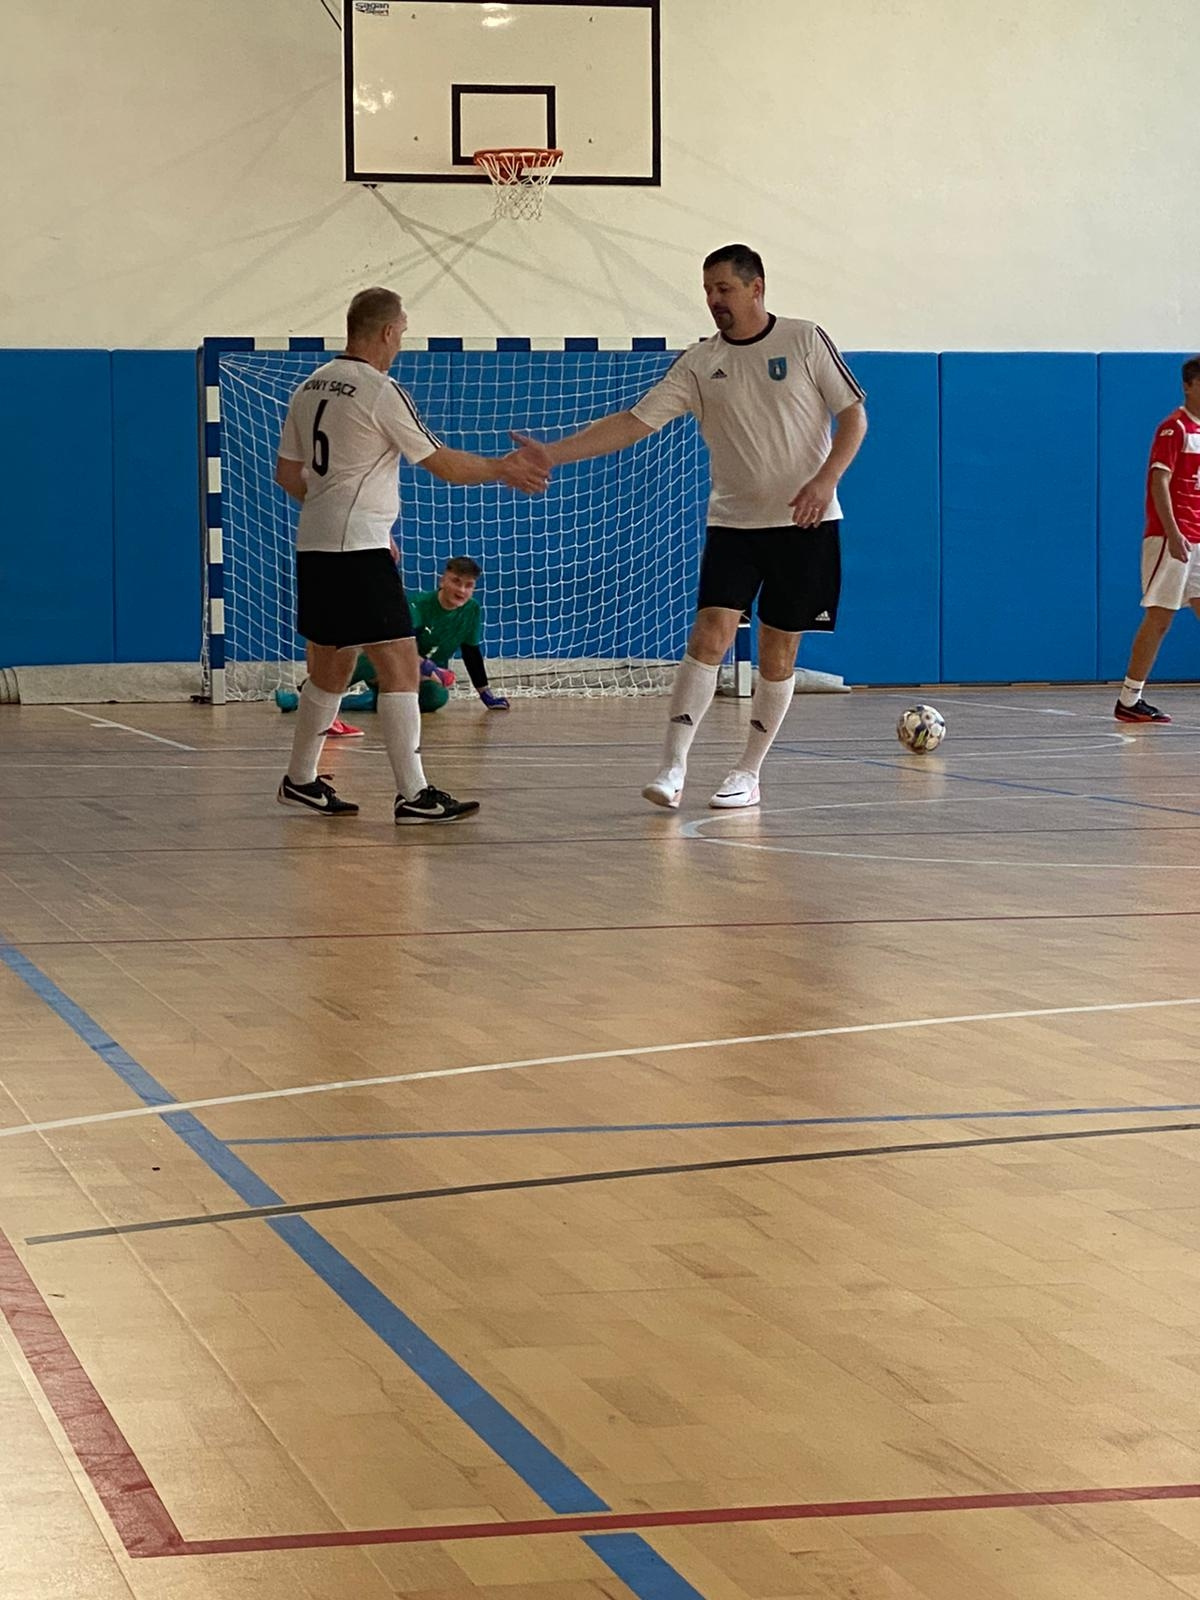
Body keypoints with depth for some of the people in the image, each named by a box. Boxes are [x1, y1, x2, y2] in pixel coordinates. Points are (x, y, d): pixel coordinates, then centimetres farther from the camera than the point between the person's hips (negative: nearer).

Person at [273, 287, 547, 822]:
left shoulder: (310, 388, 12)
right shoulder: (380, 391, -12)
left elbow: (287, 472, 18)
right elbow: (444, 465, -8)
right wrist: (504, 468, 5)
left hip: (314, 546, 9)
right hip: (360, 550, -9)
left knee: (331, 667, 19)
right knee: (400, 666, -8)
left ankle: (301, 781, 26)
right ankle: (413, 795, -12)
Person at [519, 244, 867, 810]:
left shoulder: (806, 340, -4)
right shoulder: (700, 363, 1)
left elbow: (854, 414, -2)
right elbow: (634, 422, -2)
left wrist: (825, 480, -18)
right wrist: (550, 454, -12)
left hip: (805, 522, -1)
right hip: (733, 522, 2)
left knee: (778, 649, 2)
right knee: (709, 634, -12)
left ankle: (748, 773, 12)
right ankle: (673, 767, -14)